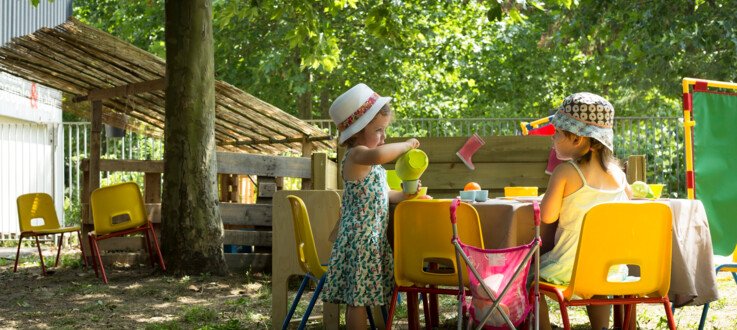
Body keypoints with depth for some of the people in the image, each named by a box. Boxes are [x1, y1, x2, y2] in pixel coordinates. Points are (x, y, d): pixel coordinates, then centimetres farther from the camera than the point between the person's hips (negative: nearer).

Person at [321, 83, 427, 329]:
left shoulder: (368, 160, 17)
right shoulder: (356, 154, -14)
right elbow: (378, 155, -38)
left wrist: (402, 196, 12)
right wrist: (406, 145, -22)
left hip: (374, 236, 9)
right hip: (360, 237, -9)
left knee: (358, 297, 11)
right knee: (359, 296, -6)